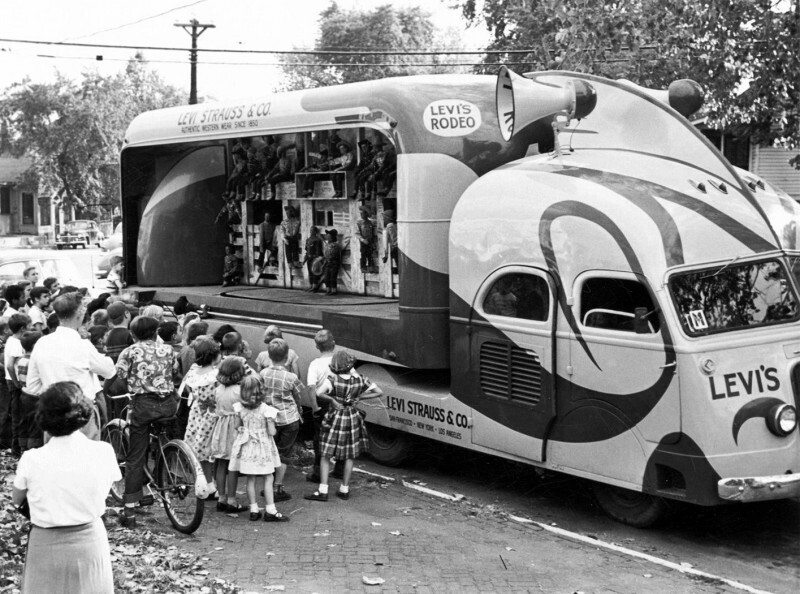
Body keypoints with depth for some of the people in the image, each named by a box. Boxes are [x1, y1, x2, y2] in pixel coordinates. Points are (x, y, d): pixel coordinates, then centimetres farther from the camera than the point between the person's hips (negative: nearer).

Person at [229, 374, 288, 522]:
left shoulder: (240, 408, -5)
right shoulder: (266, 410, -16)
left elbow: (237, 426, 4)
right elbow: (272, 432, -14)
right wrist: (271, 425, 6)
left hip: (247, 447, 4)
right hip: (263, 446, -4)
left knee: (250, 480, 11)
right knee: (268, 479, 5)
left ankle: (254, 510, 15)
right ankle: (270, 510, 6)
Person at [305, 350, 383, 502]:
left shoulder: (332, 379, -19)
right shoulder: (360, 380, -8)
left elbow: (319, 393, -32)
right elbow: (379, 392, -2)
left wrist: (331, 399, -15)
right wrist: (360, 397, -1)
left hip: (334, 419, -3)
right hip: (352, 419, 3)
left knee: (325, 455, 6)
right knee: (349, 456, 15)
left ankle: (323, 491, 1)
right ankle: (344, 490, 21)